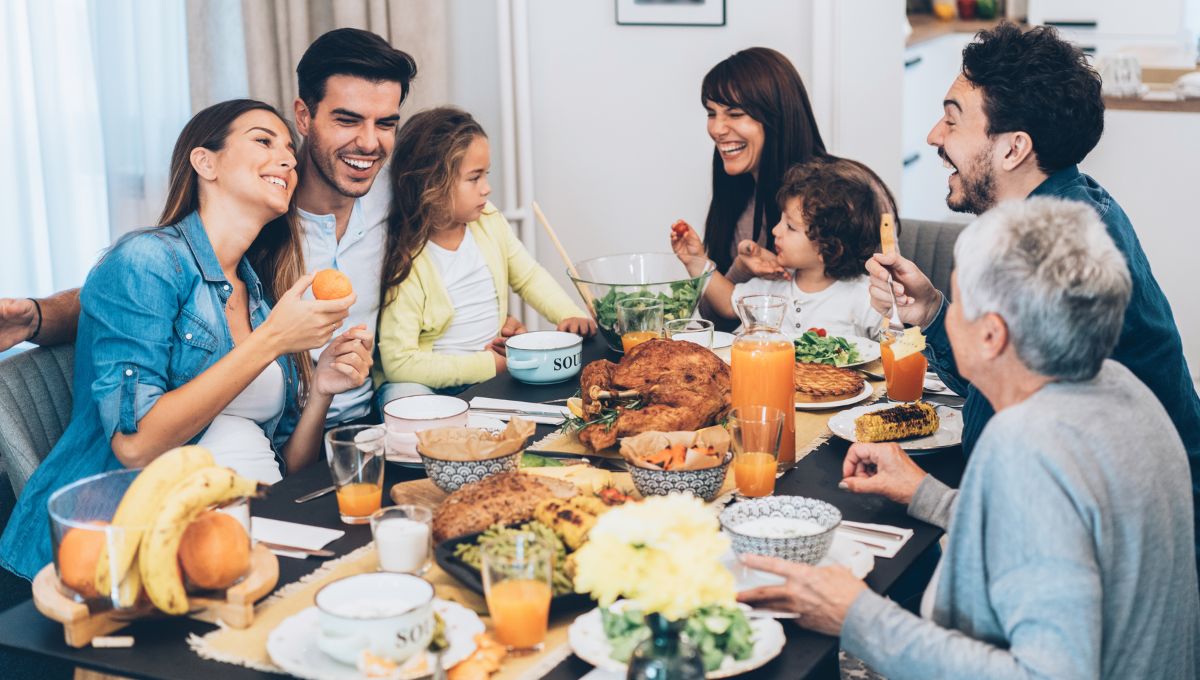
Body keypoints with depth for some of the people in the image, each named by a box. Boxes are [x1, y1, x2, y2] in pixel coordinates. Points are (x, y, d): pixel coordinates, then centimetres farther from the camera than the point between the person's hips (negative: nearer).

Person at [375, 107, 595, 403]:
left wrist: (570, 315, -3)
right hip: (431, 383, -6)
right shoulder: (405, 263, -19)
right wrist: (487, 365, -21)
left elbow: (528, 276, 17)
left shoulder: (489, 221, 2)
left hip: (496, 364, 7)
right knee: (404, 395, -37)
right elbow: (399, 363, -22)